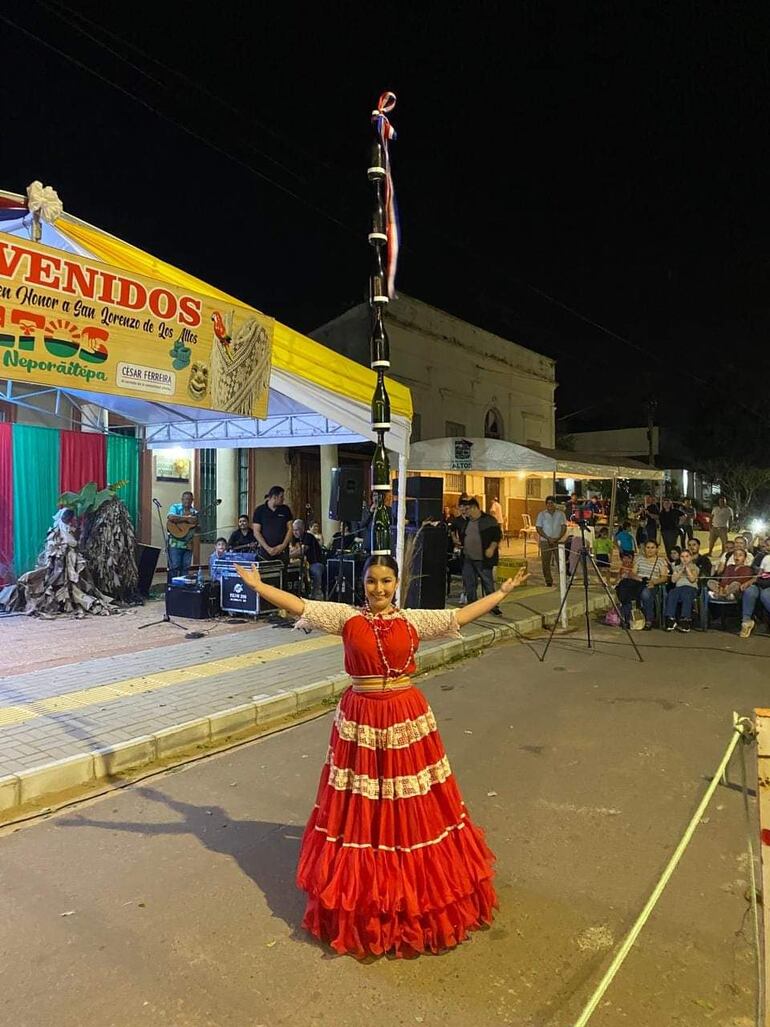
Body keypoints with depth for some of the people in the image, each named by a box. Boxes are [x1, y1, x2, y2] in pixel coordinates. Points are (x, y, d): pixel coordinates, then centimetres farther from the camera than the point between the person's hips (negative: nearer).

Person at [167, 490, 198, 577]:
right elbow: (171, 518, -18)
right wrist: (187, 519, -18)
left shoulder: (194, 511, 13)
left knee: (185, 568, 5)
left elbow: (196, 525, 9)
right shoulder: (175, 507, 2)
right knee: (174, 566, -9)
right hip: (175, 543, -5)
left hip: (188, 544, 5)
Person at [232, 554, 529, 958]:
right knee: (360, 811, 9)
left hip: (406, 718, 1)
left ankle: (416, 890, 33)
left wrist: (502, 591, 3)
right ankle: (359, 892, 29)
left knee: (413, 809, 12)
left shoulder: (415, 620, -1)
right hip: (360, 720, -1)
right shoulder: (346, 617, -4)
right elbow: (299, 605, -8)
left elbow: (462, 615, 3)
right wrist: (257, 585, -12)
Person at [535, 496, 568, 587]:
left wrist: (558, 538, -13)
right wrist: (548, 538, -11)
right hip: (545, 541, 0)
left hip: (558, 541, 0)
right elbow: (538, 528, 0)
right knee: (545, 562, -1)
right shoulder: (541, 514, 5)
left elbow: (564, 527, 2)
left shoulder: (560, 514, 7)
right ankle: (548, 581, 7)